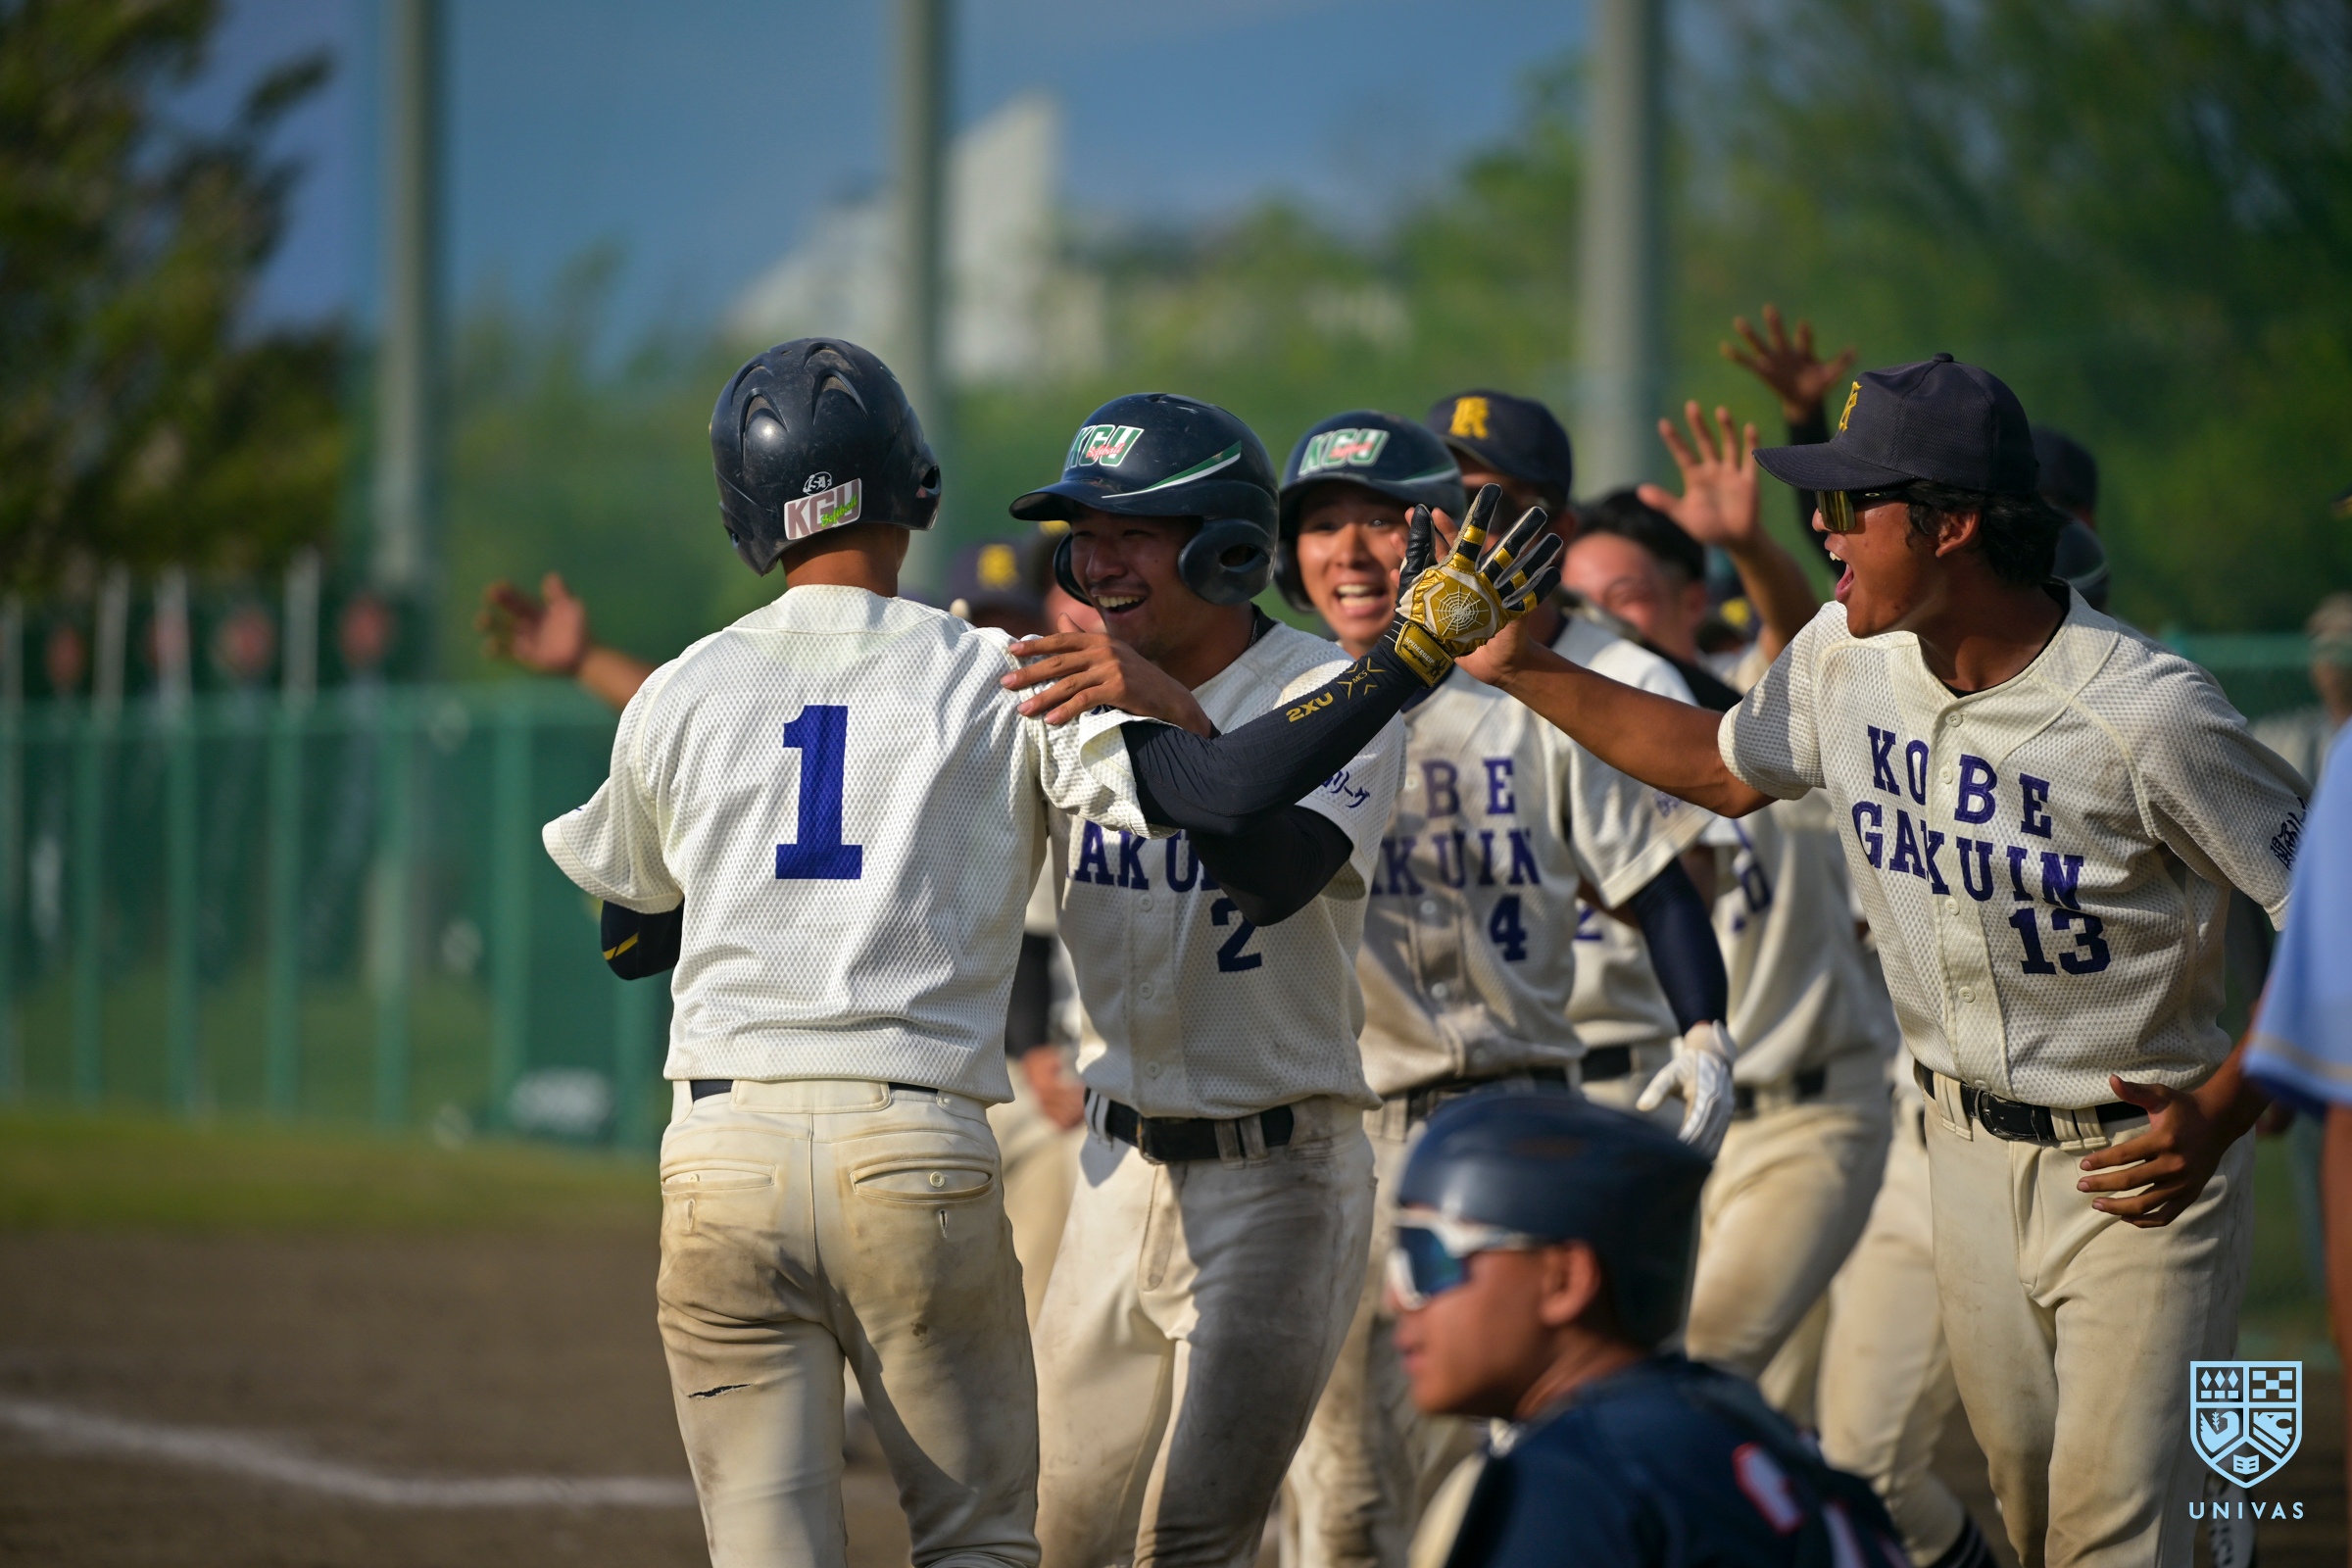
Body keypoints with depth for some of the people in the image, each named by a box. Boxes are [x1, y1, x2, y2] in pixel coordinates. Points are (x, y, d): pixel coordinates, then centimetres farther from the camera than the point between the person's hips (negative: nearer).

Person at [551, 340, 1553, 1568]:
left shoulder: (677, 696, 9)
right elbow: (1221, 794, -10)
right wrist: (1417, 650, -6)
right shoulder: (998, 683, 2)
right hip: (918, 1153, -1)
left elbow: (629, 937, 22)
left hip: (721, 1151, 1)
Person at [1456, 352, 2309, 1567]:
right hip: (1969, 1147, 6)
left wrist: (2222, 1112, -21)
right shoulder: (1845, 657, -2)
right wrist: (1526, 671, 13)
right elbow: (1727, 770, 19)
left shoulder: (2145, 713, -23)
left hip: (2137, 1161, -6)